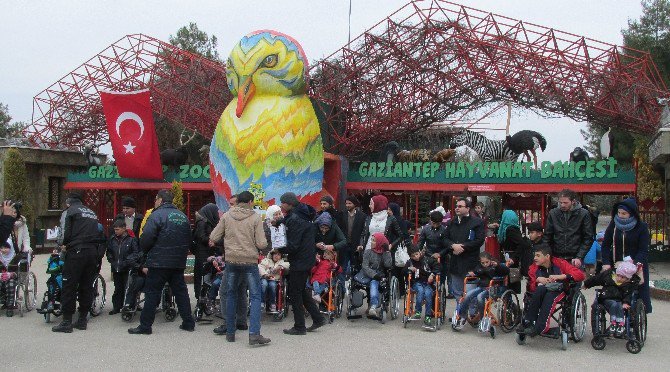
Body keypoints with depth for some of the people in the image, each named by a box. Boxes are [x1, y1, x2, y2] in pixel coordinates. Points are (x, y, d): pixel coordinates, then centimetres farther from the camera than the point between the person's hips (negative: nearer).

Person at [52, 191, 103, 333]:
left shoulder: (68, 211, 3)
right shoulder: (91, 212, 22)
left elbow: (65, 234, -6)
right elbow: (99, 233, 17)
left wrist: (61, 243, 13)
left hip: (76, 252, -6)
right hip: (93, 252, 6)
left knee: (69, 286, -1)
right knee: (87, 287, 10)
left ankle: (67, 322, 0)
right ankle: (82, 320, 15)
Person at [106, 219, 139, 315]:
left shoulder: (131, 239, -7)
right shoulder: (112, 239, 8)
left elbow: (136, 253, -6)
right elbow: (109, 251, 21)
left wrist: (128, 261, -13)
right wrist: (111, 260, 8)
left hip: (127, 269, -5)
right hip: (116, 269, 5)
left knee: (127, 289, -3)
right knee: (117, 289, 12)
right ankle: (116, 307, 20)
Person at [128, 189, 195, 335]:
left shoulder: (157, 215, -9)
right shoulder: (183, 216, 12)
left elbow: (146, 239, -15)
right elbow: (189, 240, 14)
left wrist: (145, 251, 4)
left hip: (159, 263, -6)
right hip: (179, 263, 6)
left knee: (152, 292, 1)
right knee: (180, 291, 13)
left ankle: (145, 326, 4)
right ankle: (188, 322, 16)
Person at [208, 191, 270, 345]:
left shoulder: (226, 216, 2)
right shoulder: (255, 218, -5)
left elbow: (213, 238, 3)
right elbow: (262, 244, -9)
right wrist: (262, 246, 13)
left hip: (231, 260, 3)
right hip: (250, 261, -3)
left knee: (231, 295, 16)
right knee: (255, 296, 3)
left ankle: (230, 332, 20)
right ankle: (254, 334, -7)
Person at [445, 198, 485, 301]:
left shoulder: (477, 222, -2)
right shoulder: (452, 222, 15)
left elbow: (479, 240, -10)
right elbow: (445, 238, 12)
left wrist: (463, 246, -15)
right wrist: (453, 246, -9)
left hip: (470, 263, -6)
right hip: (455, 262, 6)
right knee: (457, 292, 12)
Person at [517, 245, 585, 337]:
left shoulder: (560, 263, -3)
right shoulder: (534, 268, 4)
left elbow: (580, 275, -12)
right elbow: (530, 288, 4)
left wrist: (560, 276, -22)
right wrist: (538, 280, -17)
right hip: (541, 292, 2)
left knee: (549, 296, -36)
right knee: (540, 289, -33)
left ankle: (539, 327, -41)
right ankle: (528, 322, -33)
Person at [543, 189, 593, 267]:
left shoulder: (584, 214, -3)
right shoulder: (553, 213, 4)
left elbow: (588, 238, -2)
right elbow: (547, 237, 9)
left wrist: (579, 257, -10)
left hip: (574, 259, -2)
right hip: (557, 257, 2)